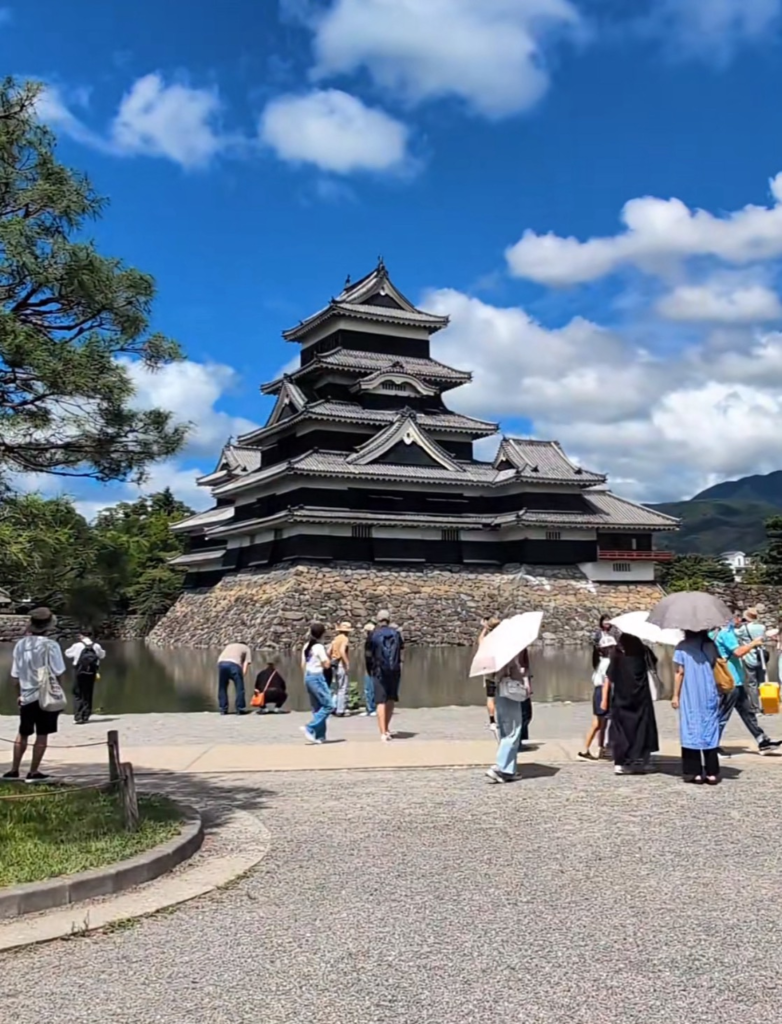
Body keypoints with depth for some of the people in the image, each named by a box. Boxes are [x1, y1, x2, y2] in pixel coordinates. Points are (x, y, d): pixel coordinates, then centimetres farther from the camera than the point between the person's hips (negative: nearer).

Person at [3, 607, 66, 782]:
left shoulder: (20, 644, 0)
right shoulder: (50, 645, -13)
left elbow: (15, 675, 6)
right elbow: (59, 673, -10)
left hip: (26, 696, 4)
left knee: (23, 734, 17)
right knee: (42, 735, 4)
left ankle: (14, 770, 23)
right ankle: (33, 772, 5)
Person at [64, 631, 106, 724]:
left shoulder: (77, 645, -6)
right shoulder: (96, 646, 2)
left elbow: (67, 653, 8)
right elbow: (102, 655, 19)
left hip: (80, 672, -3)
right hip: (92, 673, 3)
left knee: (78, 694, 4)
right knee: (88, 695, 11)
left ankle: (78, 716, -7)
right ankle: (85, 716, 10)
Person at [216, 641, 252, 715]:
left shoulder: (228, 646, 40)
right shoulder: (247, 649, 28)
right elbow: (246, 664, 13)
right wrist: (242, 677, 13)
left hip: (221, 662, 4)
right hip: (234, 664, -4)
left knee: (222, 688, 15)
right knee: (240, 688, 7)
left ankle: (223, 709, 17)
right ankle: (240, 709, 7)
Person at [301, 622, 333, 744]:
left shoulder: (306, 646, 11)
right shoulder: (319, 647, -13)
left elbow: (303, 664, 15)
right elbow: (326, 664, -13)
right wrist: (328, 658, 5)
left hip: (307, 677, 9)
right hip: (317, 677, -9)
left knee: (317, 708, 12)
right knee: (328, 705, -6)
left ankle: (319, 736, 10)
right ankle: (310, 728, -13)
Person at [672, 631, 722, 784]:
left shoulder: (682, 647, -6)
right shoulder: (711, 645, 3)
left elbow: (679, 672, -7)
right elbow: (716, 669, 6)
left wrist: (675, 696, -1)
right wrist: (717, 694, 16)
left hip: (690, 698, -3)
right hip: (710, 696, 3)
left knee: (691, 732, 3)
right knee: (710, 732, 8)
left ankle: (694, 772, 3)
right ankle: (712, 773, 7)